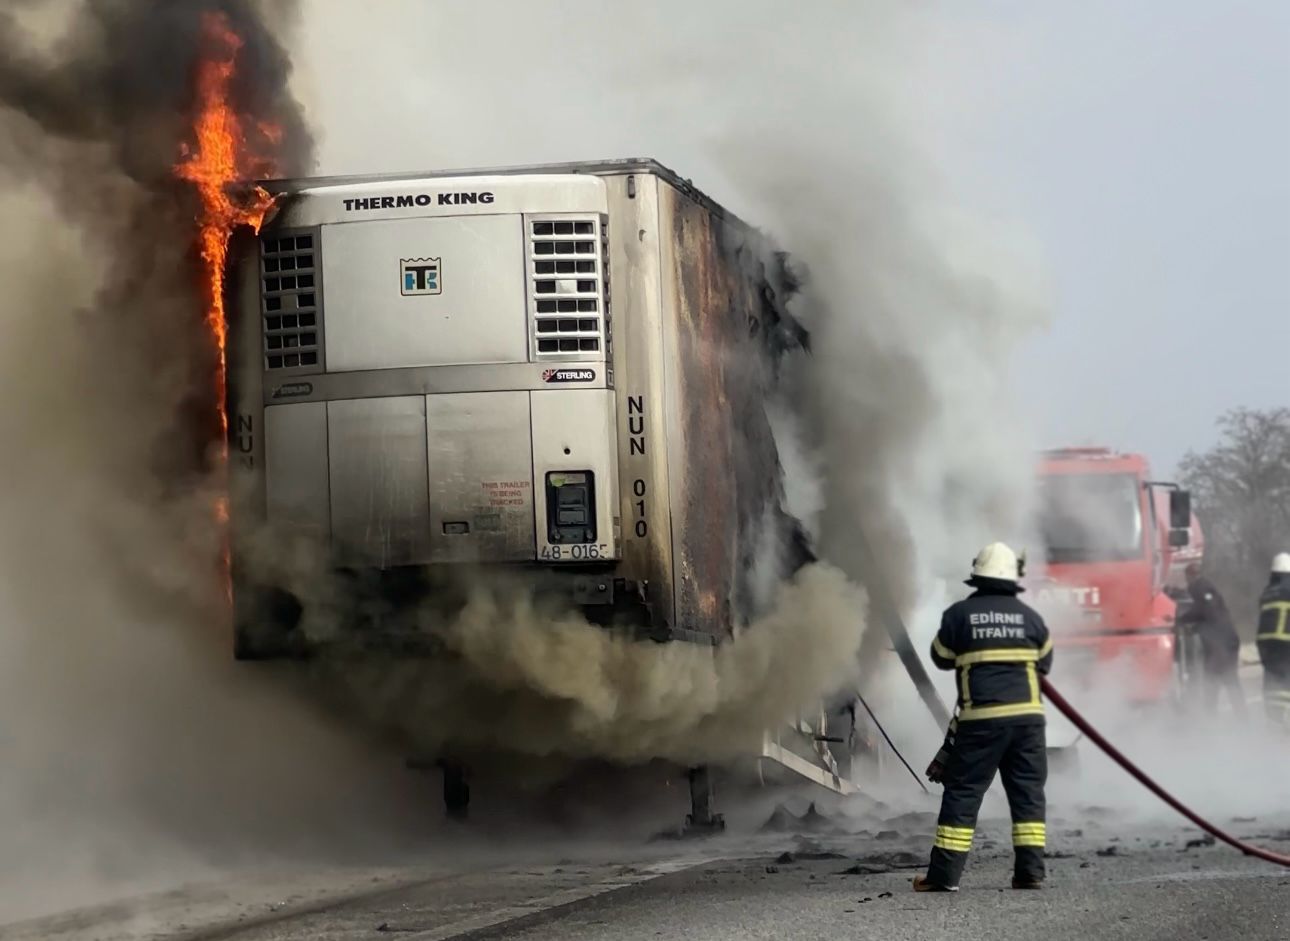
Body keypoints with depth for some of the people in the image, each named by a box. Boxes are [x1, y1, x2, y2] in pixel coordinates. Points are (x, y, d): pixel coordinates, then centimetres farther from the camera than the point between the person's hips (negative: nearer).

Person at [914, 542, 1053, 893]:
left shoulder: (959, 614, -1)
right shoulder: (1030, 617, 6)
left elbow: (941, 658, 12)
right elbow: (1044, 664, 17)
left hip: (981, 718, -2)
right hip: (1027, 715, 2)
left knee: (962, 793, 1)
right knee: (1028, 793, 9)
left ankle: (944, 874, -1)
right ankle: (1030, 871, 4)